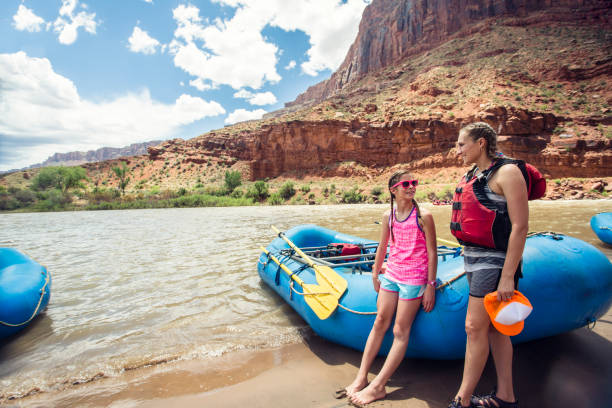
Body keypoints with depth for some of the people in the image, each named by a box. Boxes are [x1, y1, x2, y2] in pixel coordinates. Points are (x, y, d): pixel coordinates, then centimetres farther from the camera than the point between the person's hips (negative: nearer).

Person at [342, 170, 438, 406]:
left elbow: (432, 253, -9)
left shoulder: (423, 216, -10)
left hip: (414, 278, -4)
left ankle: (377, 387, 8)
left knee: (400, 331, 1)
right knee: (380, 323, 8)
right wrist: (376, 274, 14)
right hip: (391, 274, 5)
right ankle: (361, 377, 17)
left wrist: (430, 285, -10)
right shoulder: (388, 216, 3)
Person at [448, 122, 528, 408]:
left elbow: (520, 226, -17)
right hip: (473, 258, 9)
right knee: (493, 329, 15)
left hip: (494, 259, -9)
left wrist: (508, 276, -19)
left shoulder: (506, 172, -11)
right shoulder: (471, 176, 13)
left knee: (475, 327, -2)